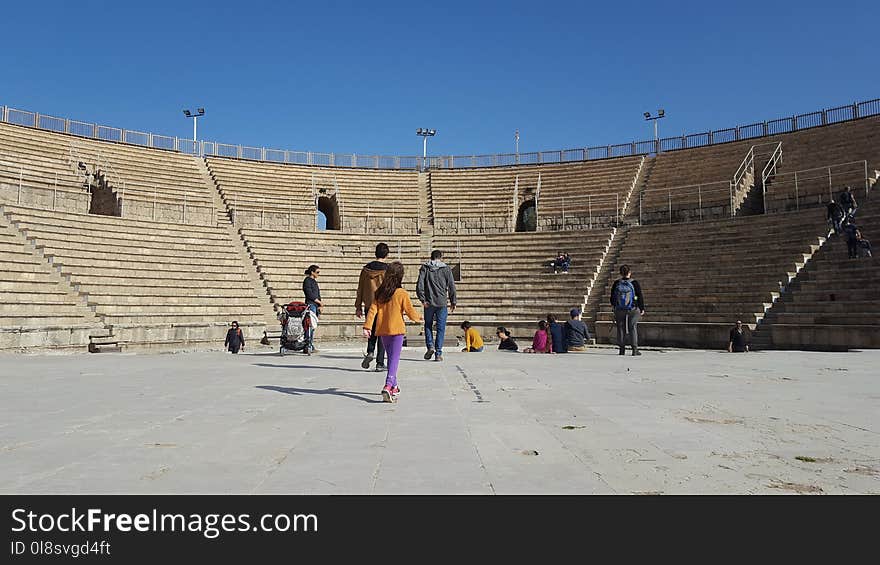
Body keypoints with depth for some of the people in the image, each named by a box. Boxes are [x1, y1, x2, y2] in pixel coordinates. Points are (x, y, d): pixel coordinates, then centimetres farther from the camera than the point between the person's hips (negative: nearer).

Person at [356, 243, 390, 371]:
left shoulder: (366, 269, 4)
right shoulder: (388, 270, -8)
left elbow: (360, 289, 7)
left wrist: (358, 307, 13)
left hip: (369, 306, 3)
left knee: (372, 331, 20)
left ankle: (370, 352, -3)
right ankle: (380, 363, 6)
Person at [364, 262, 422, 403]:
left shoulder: (379, 293, 1)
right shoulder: (402, 294, -10)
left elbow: (372, 310, -2)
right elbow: (410, 311, -5)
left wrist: (367, 326, -1)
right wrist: (418, 318, 15)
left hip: (382, 330, 5)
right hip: (396, 330, -5)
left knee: (390, 358, 19)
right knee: (394, 359, -4)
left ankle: (393, 386, 30)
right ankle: (388, 386, -21)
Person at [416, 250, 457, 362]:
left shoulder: (424, 268, 4)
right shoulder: (446, 269, 2)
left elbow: (419, 285, -6)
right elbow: (452, 287, 1)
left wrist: (423, 299, -5)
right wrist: (453, 302, 8)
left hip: (429, 303, 1)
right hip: (442, 303, -1)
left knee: (428, 326, 17)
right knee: (440, 329, 5)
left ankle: (430, 346, 0)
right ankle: (438, 353, 2)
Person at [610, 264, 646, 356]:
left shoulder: (616, 283, -1)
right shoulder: (634, 283, -8)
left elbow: (612, 298, 7)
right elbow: (640, 297, -4)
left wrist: (615, 307, 22)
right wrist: (642, 309, 6)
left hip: (619, 310, 2)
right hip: (633, 310, -2)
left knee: (621, 329, 8)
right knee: (633, 328, 5)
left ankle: (622, 349, 9)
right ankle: (635, 349, 4)